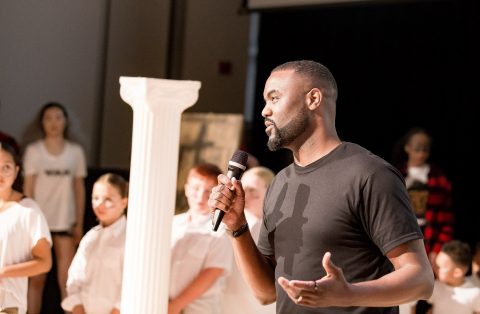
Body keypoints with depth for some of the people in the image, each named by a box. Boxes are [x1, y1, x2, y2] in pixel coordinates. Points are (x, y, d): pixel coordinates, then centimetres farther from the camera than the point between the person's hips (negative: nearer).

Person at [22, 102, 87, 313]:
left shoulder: (75, 151, 4)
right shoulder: (33, 151, -1)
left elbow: (79, 189, 6)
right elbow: (28, 189, -1)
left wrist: (79, 224, 3)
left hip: (65, 222, 1)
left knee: (67, 279, -2)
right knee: (37, 279, 4)